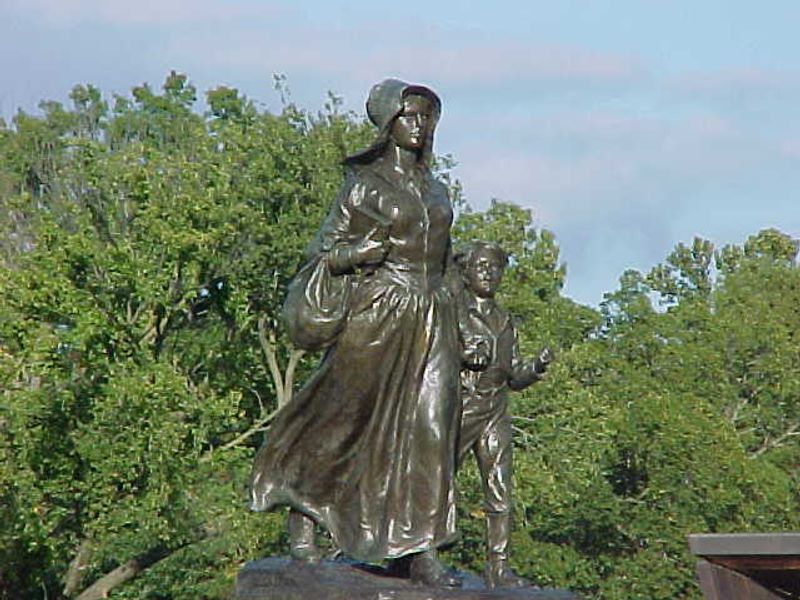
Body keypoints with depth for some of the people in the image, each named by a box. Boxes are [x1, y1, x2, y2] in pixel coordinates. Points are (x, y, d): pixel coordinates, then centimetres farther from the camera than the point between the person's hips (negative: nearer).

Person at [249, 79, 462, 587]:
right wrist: (364, 250, -19)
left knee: (429, 426, -4)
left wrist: (454, 329, 18)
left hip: (433, 318, 5)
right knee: (346, 416, -2)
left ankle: (421, 550, -5)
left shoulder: (436, 191, 16)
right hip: (378, 315, -5)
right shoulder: (365, 184, -1)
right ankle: (302, 524, 16)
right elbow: (323, 253, -1)